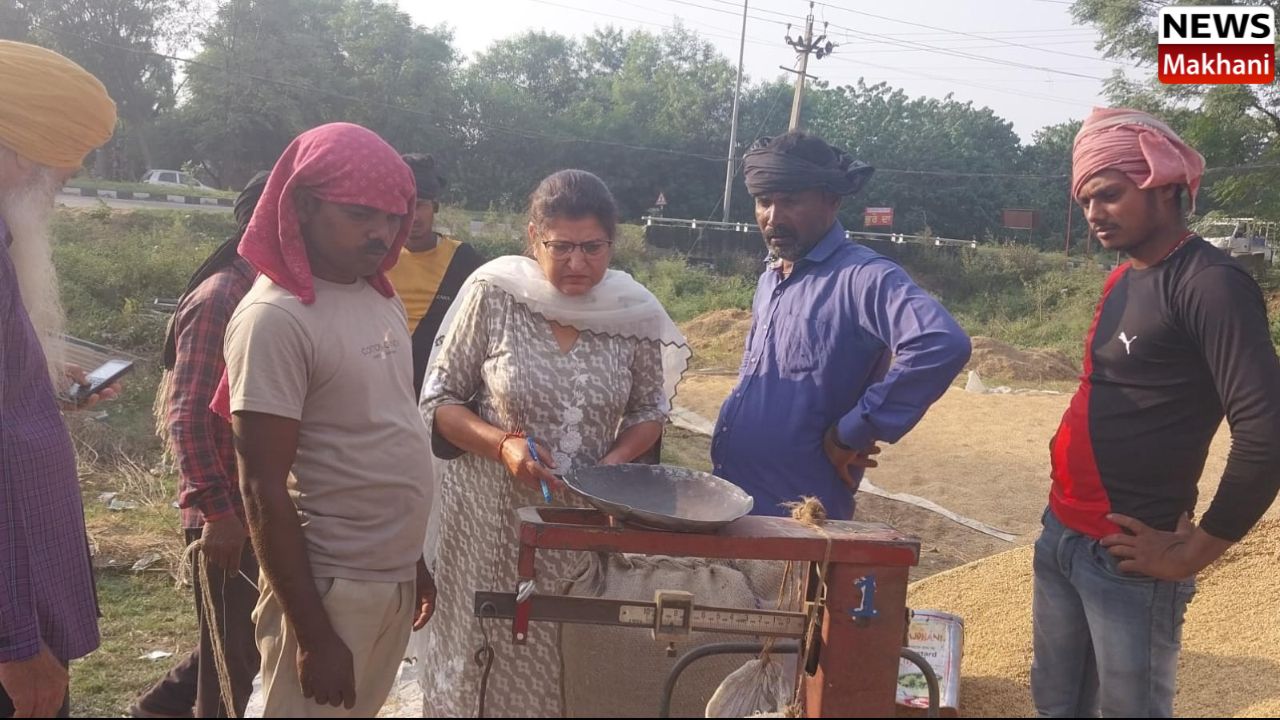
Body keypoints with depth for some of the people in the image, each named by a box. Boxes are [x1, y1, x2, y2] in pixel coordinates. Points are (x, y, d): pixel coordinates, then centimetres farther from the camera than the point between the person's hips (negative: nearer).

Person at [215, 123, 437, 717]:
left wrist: (411, 558, 17)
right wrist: (312, 634, -16)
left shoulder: (382, 297, 7)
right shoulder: (275, 318, -17)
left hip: (393, 579, 7)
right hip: (330, 588, -7)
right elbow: (264, 490, -17)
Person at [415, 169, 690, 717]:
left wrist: (614, 464, -12)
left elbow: (648, 411, 7)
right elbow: (438, 400, -5)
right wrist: (502, 445, -21)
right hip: (490, 512, -1)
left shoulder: (635, 312, -6)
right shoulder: (492, 292, -12)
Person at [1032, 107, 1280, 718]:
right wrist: (1063, 517, 10)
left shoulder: (1208, 283, -15)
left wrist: (1192, 551, -14)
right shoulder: (1121, 280, 12)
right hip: (1060, 533, 8)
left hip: (1125, 556, -8)